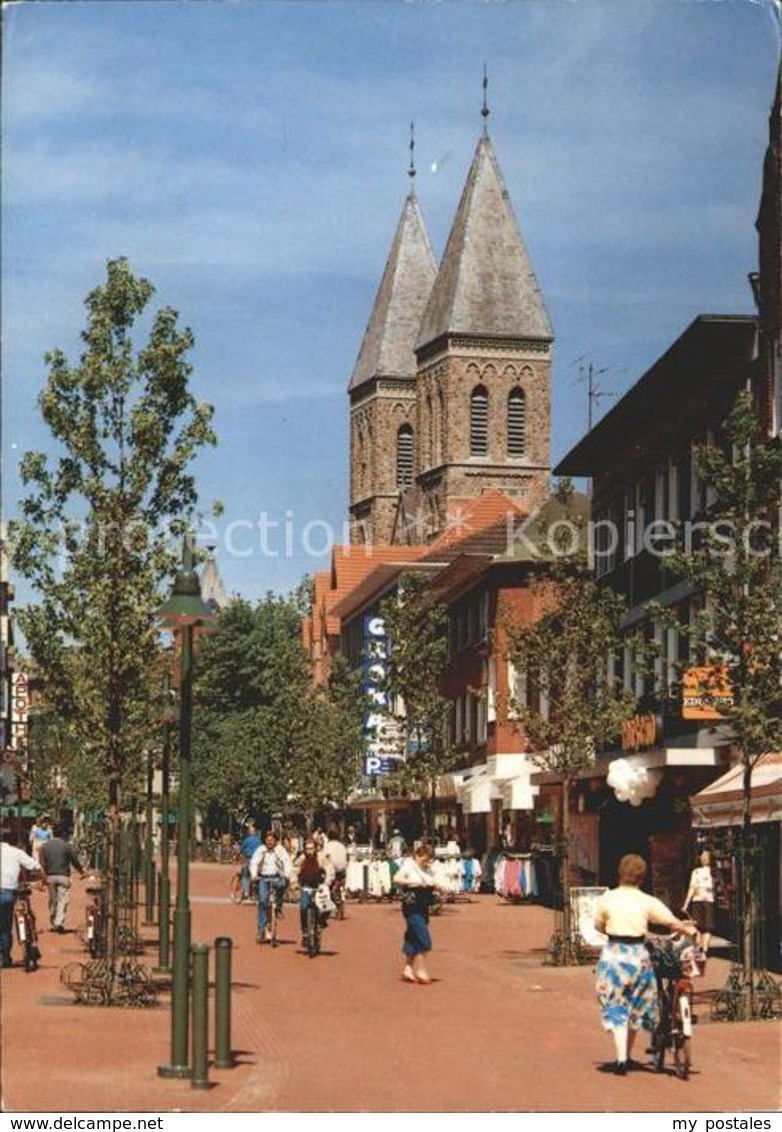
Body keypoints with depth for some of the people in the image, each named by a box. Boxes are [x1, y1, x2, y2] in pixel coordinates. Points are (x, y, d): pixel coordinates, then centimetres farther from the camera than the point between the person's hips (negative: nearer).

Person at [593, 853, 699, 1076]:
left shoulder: (606, 899, -3)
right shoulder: (647, 902, -6)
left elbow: (599, 925, 10)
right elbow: (673, 923, -4)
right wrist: (690, 930, 15)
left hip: (613, 955, 0)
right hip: (637, 955, 0)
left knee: (616, 1008, 5)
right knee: (635, 1007, 18)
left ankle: (621, 1057, -9)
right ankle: (627, 1055, 27)